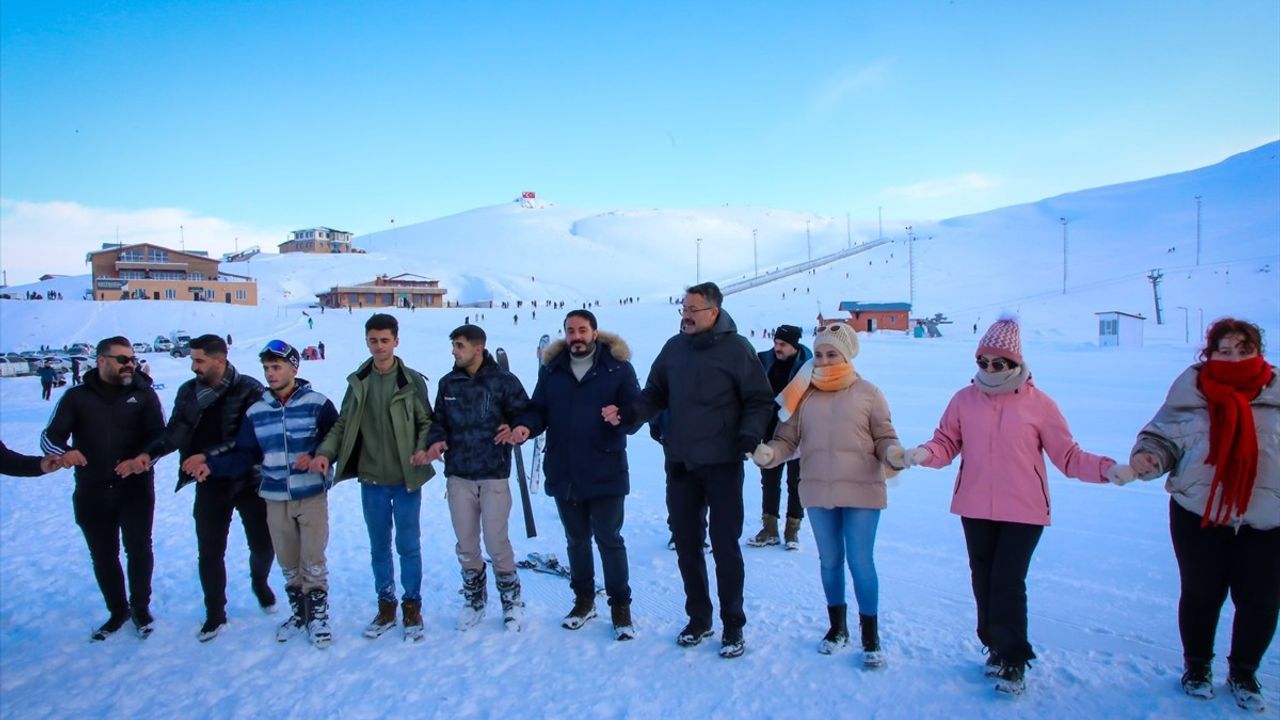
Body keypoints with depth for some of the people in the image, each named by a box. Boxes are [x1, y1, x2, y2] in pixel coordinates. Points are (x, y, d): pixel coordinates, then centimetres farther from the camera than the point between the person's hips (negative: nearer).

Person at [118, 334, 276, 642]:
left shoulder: (250, 390, -14)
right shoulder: (188, 392, 1)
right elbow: (175, 432, -5)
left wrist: (208, 455, -26)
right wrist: (149, 454, -22)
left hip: (248, 481, -3)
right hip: (210, 485, 3)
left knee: (263, 544, 7)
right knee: (209, 553, 6)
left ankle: (260, 582, 40)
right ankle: (215, 615, 25)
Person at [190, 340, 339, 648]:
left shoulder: (317, 404, -7)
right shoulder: (256, 411, 3)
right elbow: (245, 455, 3)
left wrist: (316, 456, -21)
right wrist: (212, 465, -10)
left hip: (312, 495, -3)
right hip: (275, 498, 4)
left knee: (313, 560, 1)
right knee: (287, 562, 13)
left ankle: (318, 615, 19)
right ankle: (298, 612, 31)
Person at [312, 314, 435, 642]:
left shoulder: (412, 381, -5)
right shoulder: (358, 382, 4)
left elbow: (426, 422, -1)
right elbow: (343, 425, 6)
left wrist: (423, 448, -20)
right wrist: (325, 452, -10)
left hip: (407, 479, -3)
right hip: (372, 480, 3)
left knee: (409, 545, 6)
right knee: (379, 547, 14)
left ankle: (412, 606, 22)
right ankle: (386, 606, 30)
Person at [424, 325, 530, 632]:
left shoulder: (504, 381, -5)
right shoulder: (448, 383, 7)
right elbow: (438, 420, 13)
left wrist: (515, 429, -19)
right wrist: (435, 440, -7)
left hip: (494, 476, -4)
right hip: (458, 476, 4)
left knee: (496, 543, -1)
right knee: (466, 545, 11)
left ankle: (511, 599, 20)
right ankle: (474, 599, 31)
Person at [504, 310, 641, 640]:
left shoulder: (617, 367, -3)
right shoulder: (551, 369, 7)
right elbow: (538, 408, 7)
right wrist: (526, 426, -15)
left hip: (606, 473, -4)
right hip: (563, 473, 4)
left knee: (609, 539, 4)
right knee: (576, 539, 18)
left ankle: (620, 605, 19)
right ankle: (583, 599, 35)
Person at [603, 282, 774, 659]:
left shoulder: (736, 348, -7)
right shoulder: (674, 348, 5)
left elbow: (760, 400, -4)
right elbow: (655, 394, 10)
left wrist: (750, 433, -19)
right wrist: (629, 414, -7)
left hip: (722, 463, -4)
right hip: (679, 462, 5)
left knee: (725, 545, 3)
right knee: (686, 543, 12)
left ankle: (732, 625, 19)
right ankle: (698, 618, 29)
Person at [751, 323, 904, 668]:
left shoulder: (868, 394, -3)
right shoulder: (804, 395, 2)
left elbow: (884, 439, 0)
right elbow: (787, 439, 2)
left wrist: (894, 454, -22)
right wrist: (768, 453, -18)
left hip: (861, 492, -3)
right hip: (818, 492, 3)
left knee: (861, 563, 2)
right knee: (829, 561, 16)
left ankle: (870, 636, 21)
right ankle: (837, 627, 36)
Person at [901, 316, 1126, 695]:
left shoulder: (1039, 403, -5)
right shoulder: (965, 399, 1)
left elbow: (1068, 456, -1)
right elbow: (946, 443, 3)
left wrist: (1106, 468, -15)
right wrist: (924, 454, -17)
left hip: (1024, 510, -3)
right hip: (975, 508, 3)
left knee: (1008, 582, -6)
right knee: (983, 580, 13)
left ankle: (1013, 659, 13)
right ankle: (997, 646, 33)